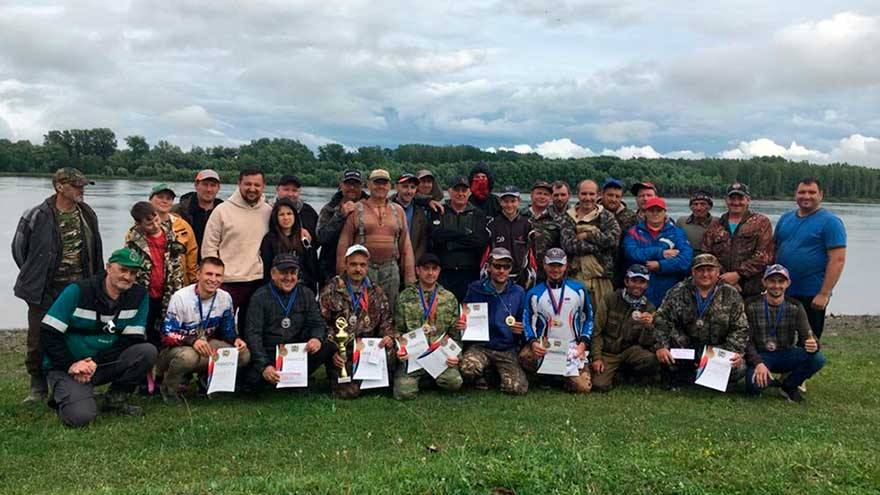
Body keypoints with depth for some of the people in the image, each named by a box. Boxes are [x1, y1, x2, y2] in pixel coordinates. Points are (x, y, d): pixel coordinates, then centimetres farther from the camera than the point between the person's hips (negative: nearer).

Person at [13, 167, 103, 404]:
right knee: (38, 340, 4)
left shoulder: (87, 214, 5)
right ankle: (38, 385, 22)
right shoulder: (38, 216, -9)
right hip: (46, 290, -3)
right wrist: (35, 277, 6)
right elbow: (19, 248, 3)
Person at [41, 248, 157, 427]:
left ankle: (115, 399, 0)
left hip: (104, 363, 4)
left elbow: (133, 339, -7)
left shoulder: (139, 295, -4)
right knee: (81, 416, -27)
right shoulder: (78, 291, -12)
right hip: (66, 366, -4)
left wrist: (96, 363, -18)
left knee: (148, 351, -21)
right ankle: (64, 394, 10)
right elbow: (48, 333, -11)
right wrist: (71, 365, -19)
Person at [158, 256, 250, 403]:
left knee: (243, 355, -17)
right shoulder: (180, 297, -18)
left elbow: (227, 330, 6)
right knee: (188, 355, -41)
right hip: (175, 348, -4)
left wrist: (235, 340, -18)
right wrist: (192, 341, -38)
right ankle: (168, 387, -8)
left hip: (205, 345, 5)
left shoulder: (225, 298, -5)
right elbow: (168, 335, -20)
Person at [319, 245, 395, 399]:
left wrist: (388, 336, -6)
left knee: (389, 351, -30)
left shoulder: (376, 292, 14)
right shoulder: (331, 290, 2)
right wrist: (332, 350, -12)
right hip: (340, 353, -3)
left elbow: (387, 320, 16)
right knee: (348, 391, -21)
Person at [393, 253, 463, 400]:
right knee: (404, 392, -23)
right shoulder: (405, 297, 6)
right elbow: (397, 330, 7)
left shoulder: (449, 298, 11)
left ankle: (432, 377, 7)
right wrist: (400, 349, -11)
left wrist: (455, 355, -2)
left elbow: (455, 334, 13)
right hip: (411, 356, -1)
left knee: (455, 382, -25)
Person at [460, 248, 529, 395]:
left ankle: (499, 372, 15)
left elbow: (524, 323, 14)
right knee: (468, 368, -34)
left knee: (518, 388, -20)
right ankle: (485, 373, 5)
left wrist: (521, 329, -8)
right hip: (480, 346, -1)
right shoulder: (476, 289, 1)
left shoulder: (518, 293, 6)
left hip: (507, 351, 1)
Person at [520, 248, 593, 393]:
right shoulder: (534, 294, 3)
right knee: (525, 357, -33)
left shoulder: (579, 290, 5)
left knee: (583, 387, -17)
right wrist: (533, 343, -18)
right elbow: (527, 322, 1)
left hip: (573, 349, 1)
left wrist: (583, 343, -4)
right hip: (544, 347, 0)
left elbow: (588, 318, 9)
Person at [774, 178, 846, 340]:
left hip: (811, 296, -5)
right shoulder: (785, 219, 11)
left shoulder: (830, 222, -7)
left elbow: (838, 260, -13)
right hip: (782, 293, 5)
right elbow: (774, 251, 16)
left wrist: (824, 294, -18)